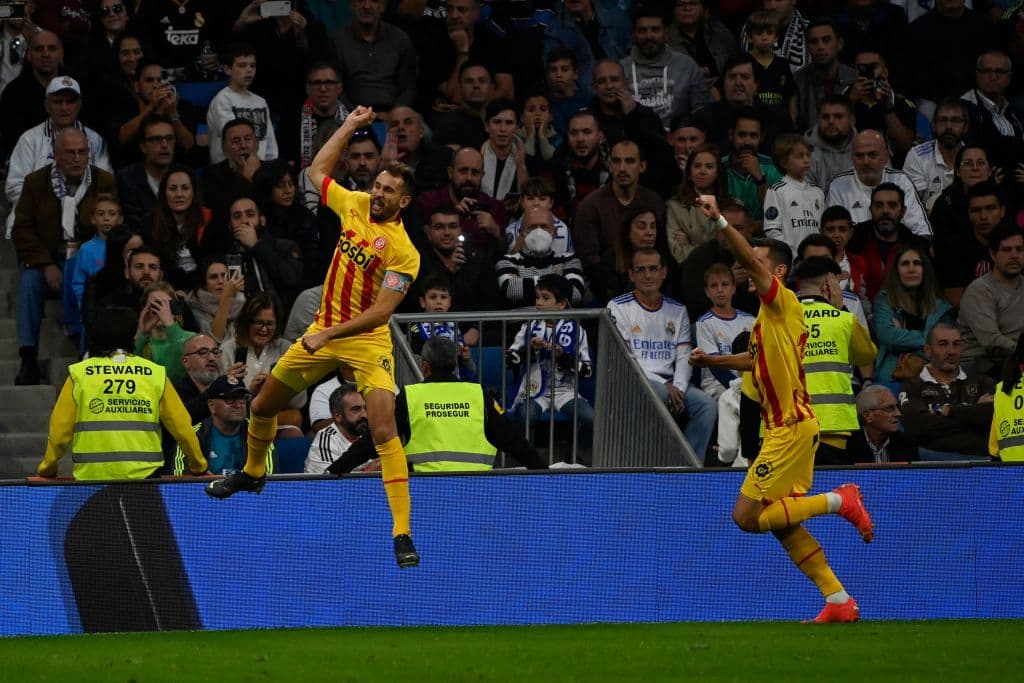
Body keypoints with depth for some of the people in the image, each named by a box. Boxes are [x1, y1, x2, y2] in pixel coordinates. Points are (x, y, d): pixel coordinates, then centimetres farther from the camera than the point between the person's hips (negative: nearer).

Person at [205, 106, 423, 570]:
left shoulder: (403, 252, -18)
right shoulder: (355, 206, 1)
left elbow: (381, 311, -23)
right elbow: (317, 171, 19)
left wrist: (330, 334, -29)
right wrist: (351, 126, 14)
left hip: (366, 342, -7)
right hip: (322, 334, 7)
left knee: (384, 430, -22)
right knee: (263, 407, 17)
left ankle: (402, 535, -22)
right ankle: (252, 474, 48)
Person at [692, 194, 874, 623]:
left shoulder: (782, 302, -10)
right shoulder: (769, 314, 17)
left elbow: (751, 261, -27)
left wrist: (720, 221, -35)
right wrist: (714, 361, 32)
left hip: (791, 429, -10)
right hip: (784, 429, 10)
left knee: (747, 516, -10)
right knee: (781, 522, 9)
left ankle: (840, 501, -5)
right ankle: (838, 600, 9)